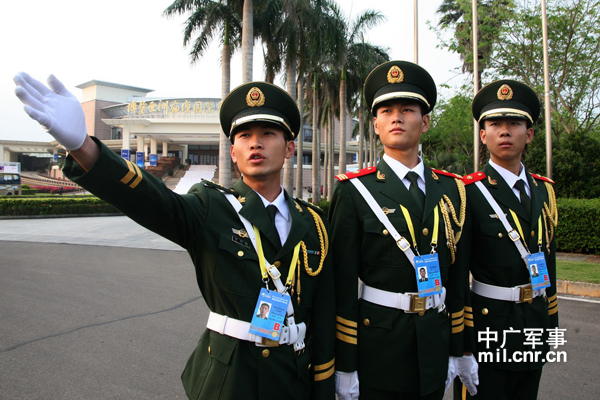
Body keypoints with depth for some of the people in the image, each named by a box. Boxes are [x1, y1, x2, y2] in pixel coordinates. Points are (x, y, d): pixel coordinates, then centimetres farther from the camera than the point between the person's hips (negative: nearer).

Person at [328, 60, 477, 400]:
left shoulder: (452, 190, 4)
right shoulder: (354, 192, -8)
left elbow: (459, 276, 7)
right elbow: (344, 283, -10)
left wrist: (460, 349, 9)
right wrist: (345, 366, -9)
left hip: (435, 350, 4)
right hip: (376, 344, -3)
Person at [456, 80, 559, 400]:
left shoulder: (544, 190, 7)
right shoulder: (467, 192, -13)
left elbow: (547, 258, 13)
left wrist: (551, 320, 14)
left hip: (535, 324, 6)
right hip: (487, 324, -6)